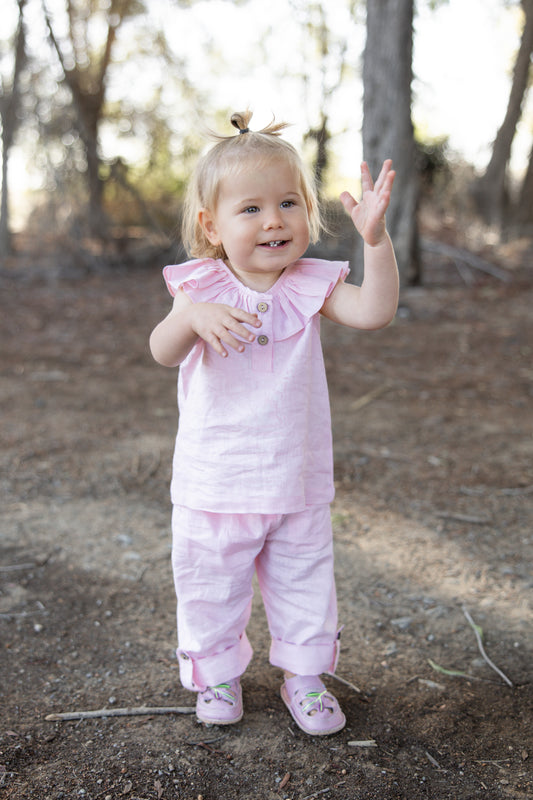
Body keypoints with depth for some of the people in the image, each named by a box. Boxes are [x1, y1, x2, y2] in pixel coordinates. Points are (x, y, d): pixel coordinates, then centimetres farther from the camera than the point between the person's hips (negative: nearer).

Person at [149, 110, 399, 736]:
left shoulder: (311, 286, -6)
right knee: (210, 589, 14)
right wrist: (192, 318, -46)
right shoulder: (200, 286, -10)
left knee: (304, 584, 16)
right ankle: (217, 675, 39)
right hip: (213, 487, -1)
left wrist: (374, 237, -35)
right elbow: (163, 352, -24)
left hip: (296, 484, 1)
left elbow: (375, 311, -21)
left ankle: (304, 676, 38)